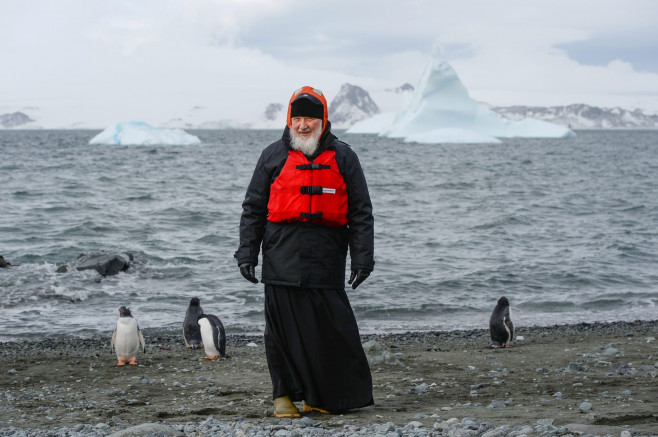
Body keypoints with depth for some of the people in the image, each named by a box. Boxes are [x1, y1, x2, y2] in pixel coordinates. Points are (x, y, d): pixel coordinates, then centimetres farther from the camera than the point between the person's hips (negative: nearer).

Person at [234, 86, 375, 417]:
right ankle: (284, 394, 11)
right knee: (283, 327, 0)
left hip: (327, 257, 0)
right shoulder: (274, 156, 9)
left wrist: (362, 258, 2)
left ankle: (320, 396, 9)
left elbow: (361, 212, 10)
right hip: (282, 256, 0)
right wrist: (247, 253, 3)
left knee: (330, 328, -2)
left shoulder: (342, 157, 10)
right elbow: (253, 208, 11)